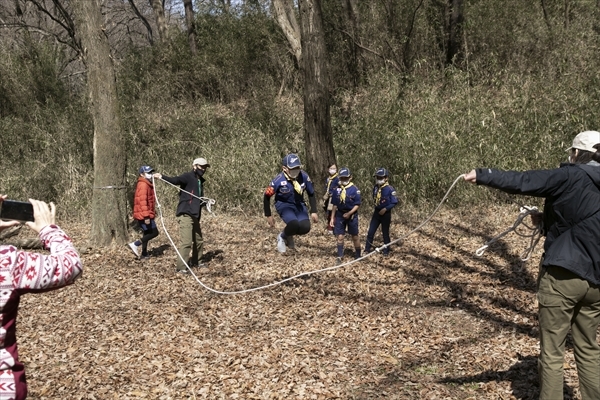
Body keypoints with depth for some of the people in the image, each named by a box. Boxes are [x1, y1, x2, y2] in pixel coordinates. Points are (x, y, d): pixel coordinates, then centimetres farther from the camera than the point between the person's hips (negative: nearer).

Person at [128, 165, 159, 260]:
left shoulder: (146, 184, 17)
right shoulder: (143, 185, -16)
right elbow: (142, 201, -23)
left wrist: (150, 214, 25)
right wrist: (146, 216, -27)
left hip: (142, 215, 10)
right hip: (144, 215, -10)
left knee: (147, 233, 16)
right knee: (154, 232, -7)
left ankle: (144, 254, 21)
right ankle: (135, 244, -7)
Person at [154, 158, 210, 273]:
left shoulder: (200, 181, 18)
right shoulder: (188, 177, -8)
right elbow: (176, 180, -28)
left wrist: (205, 202, 5)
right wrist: (162, 177, -46)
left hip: (195, 215, 9)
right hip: (185, 215, -9)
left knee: (198, 240, 17)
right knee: (186, 242, -11)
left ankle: (195, 261, 33)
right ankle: (181, 267, -7)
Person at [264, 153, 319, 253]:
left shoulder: (304, 177, -15)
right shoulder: (279, 180, -23)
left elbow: (311, 194, 2)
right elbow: (267, 197, -9)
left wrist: (313, 212, -2)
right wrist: (268, 216, -5)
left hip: (299, 204, 4)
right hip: (284, 205, -4)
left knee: (305, 227, -19)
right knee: (294, 224, -31)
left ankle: (289, 236, 15)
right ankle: (282, 237, 4)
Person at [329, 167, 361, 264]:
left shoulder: (354, 189, -11)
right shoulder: (337, 189, 0)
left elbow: (357, 205, -10)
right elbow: (335, 205, 7)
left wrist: (349, 213, -20)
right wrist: (332, 218, 6)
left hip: (351, 215, -3)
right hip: (340, 215, 3)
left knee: (355, 237, 9)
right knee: (340, 237, 3)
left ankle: (358, 256, 22)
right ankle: (339, 257, 10)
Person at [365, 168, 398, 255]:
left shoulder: (390, 189, -17)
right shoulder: (375, 187, -1)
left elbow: (394, 202, -14)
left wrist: (385, 209, -19)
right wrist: (377, 207, 9)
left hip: (385, 214, -5)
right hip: (376, 212, 5)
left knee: (385, 233, 9)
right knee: (370, 232, 4)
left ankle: (386, 250, 23)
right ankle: (367, 249, 13)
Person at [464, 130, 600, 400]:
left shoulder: (571, 176, -9)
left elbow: (521, 182, -16)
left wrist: (481, 175, -11)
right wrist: (547, 219, 20)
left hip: (563, 276, -6)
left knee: (552, 353, 2)